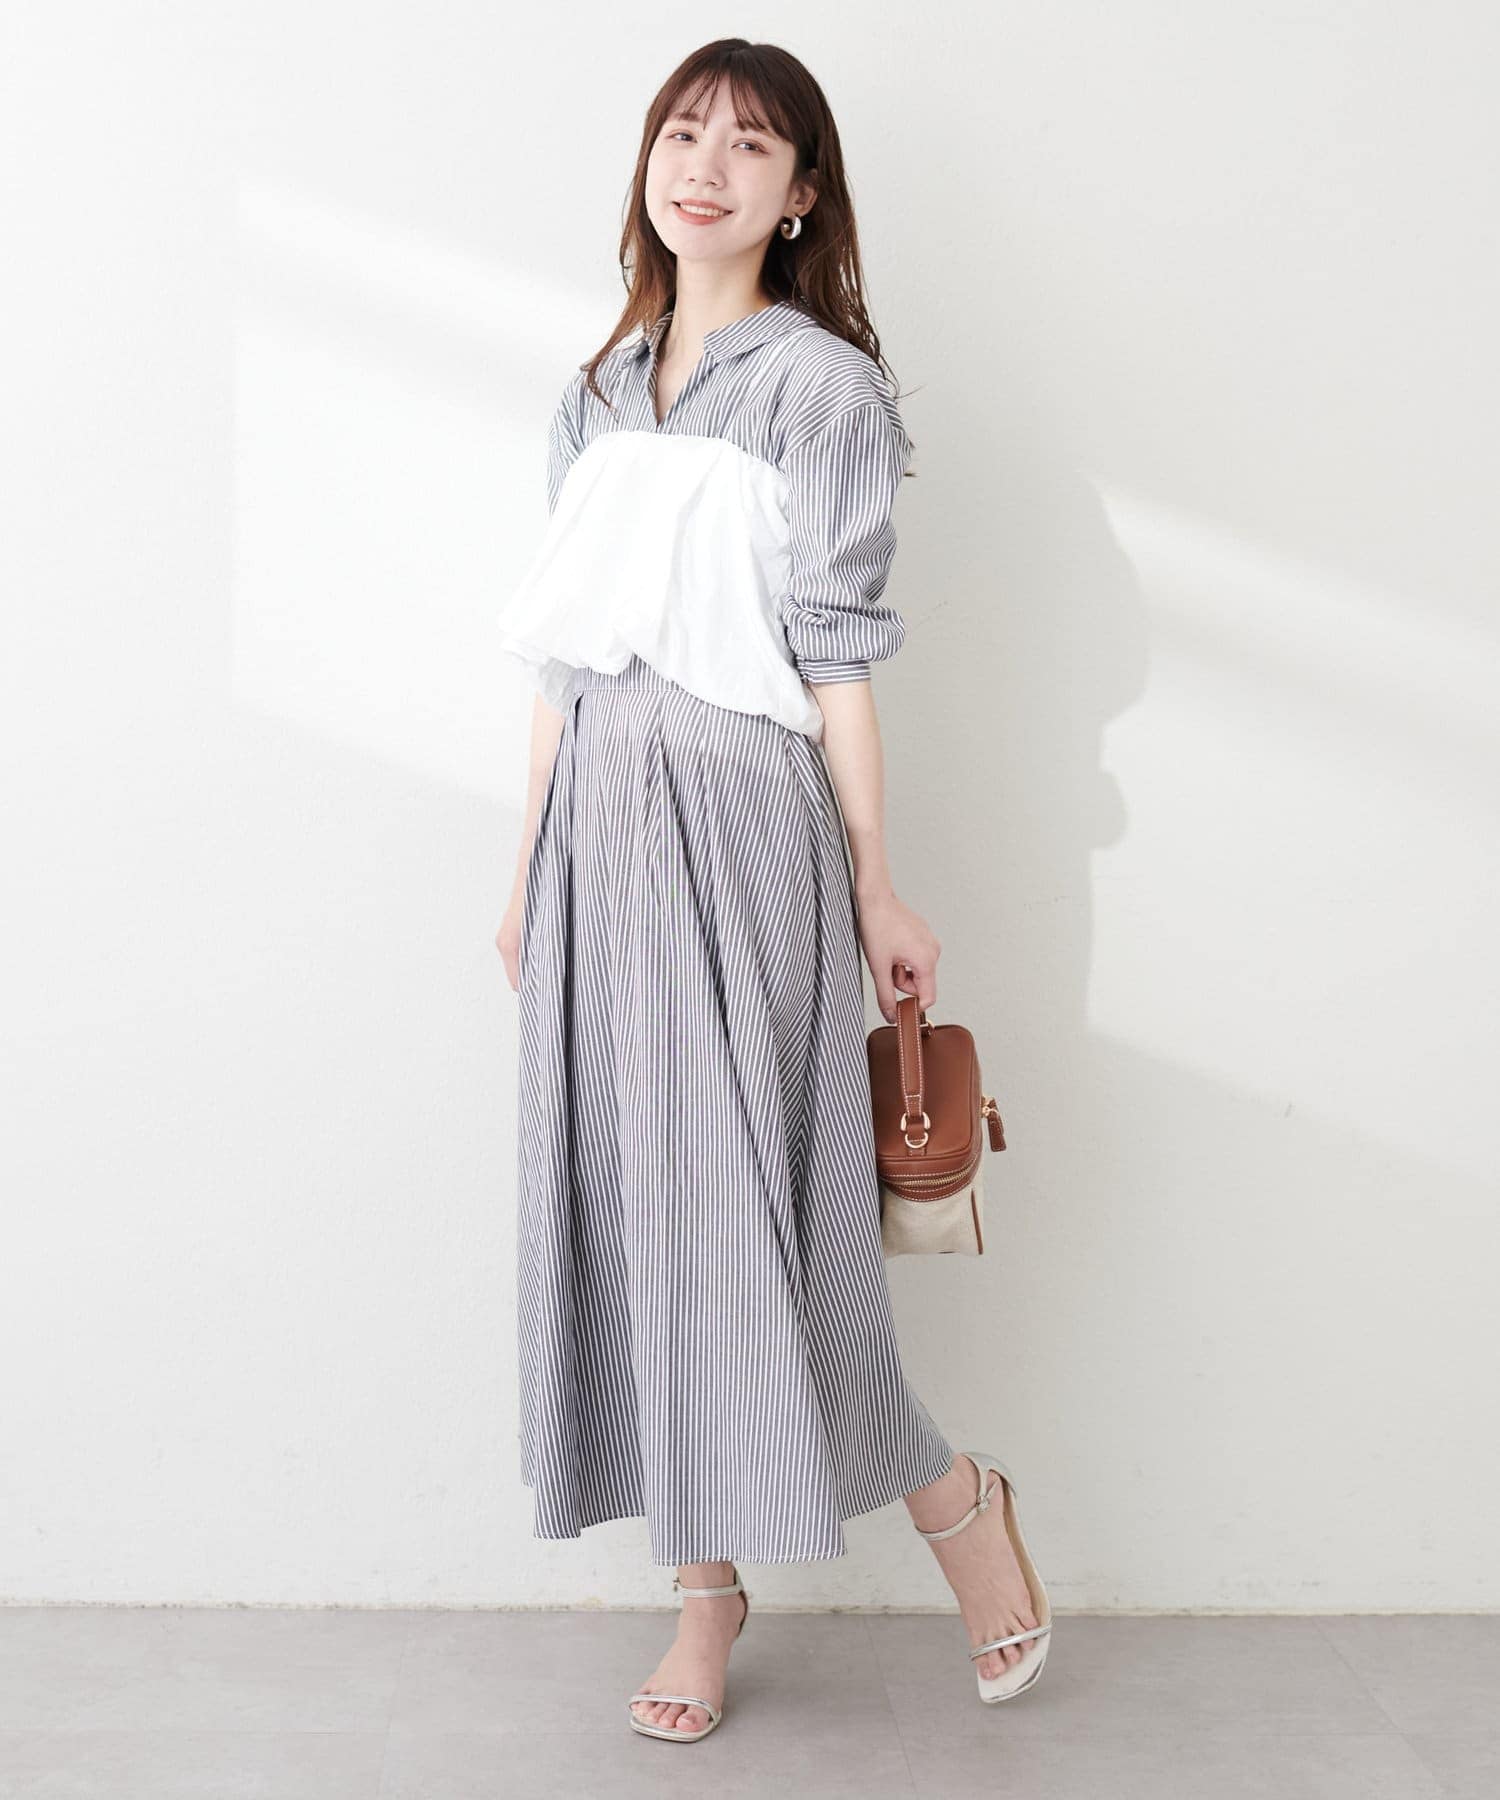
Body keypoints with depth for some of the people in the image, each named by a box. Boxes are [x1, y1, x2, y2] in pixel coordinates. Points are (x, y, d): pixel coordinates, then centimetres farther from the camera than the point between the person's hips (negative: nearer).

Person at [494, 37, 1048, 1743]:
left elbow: (835, 653, -6)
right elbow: (567, 649, 15)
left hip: (739, 825, -6)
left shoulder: (821, 389, -2)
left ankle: (948, 1493, 19)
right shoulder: (596, 396, 15)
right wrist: (529, 870, 14)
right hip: (599, 817, 6)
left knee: (736, 1197, -5)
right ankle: (707, 1581, 19)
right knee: (623, 1195, 6)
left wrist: (873, 886, -6)